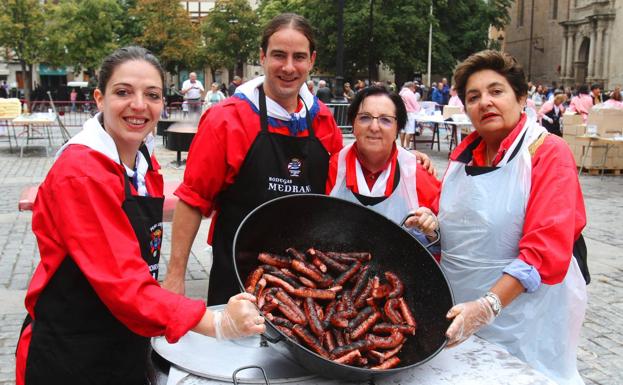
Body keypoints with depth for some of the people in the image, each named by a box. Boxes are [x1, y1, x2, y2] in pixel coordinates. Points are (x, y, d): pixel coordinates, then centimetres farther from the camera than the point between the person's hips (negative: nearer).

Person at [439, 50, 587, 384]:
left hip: (522, 321, -5)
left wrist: (487, 306, -30)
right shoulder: (464, 153, 5)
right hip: (458, 313, 6)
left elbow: (546, 251, -21)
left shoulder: (549, 153, -12)